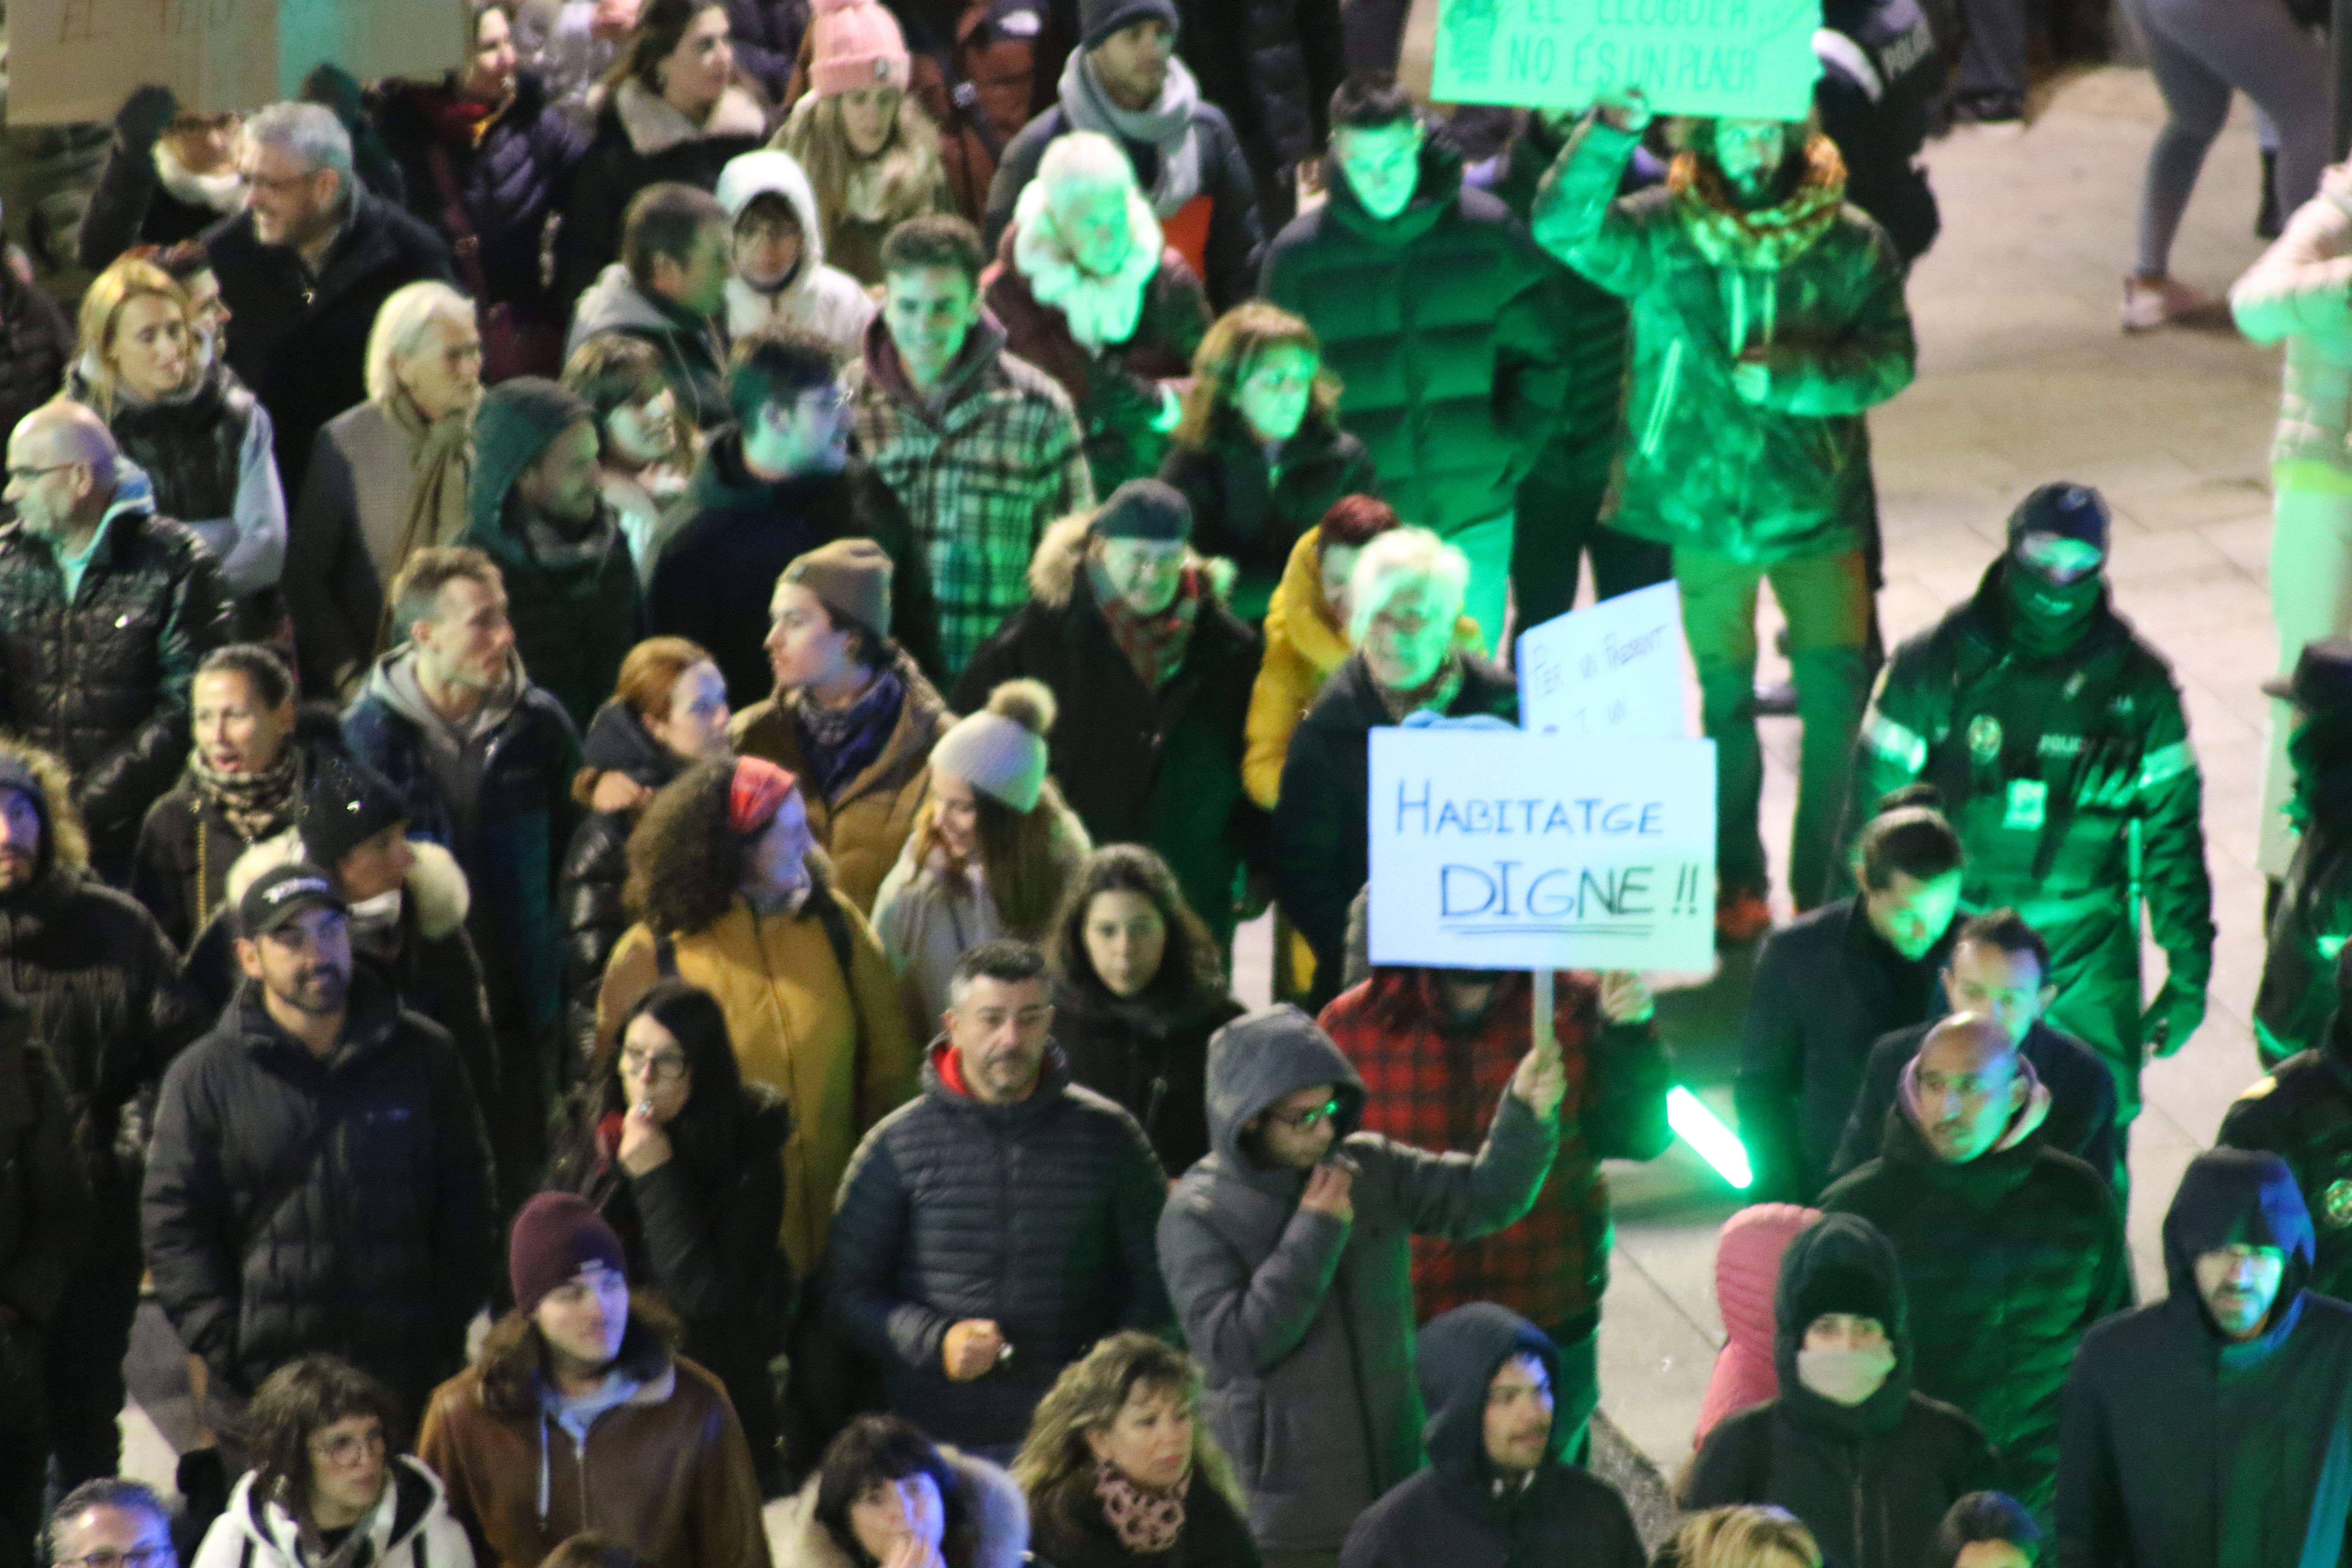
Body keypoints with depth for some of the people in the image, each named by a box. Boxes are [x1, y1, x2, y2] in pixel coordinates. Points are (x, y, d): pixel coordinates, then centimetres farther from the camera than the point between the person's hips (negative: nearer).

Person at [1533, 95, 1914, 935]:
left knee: (1838, 702, -6)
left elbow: (1890, 360, -6)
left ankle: (1829, 886, 8)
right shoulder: (1660, 236, -5)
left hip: (1816, 509, 0)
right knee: (1724, 700, 12)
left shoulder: (1849, 244, -3)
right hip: (1702, 510, 0)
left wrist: (1787, 378, -21)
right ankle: (1739, 882, 26)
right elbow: (1562, 225, -20)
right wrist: (1612, 130, -32)